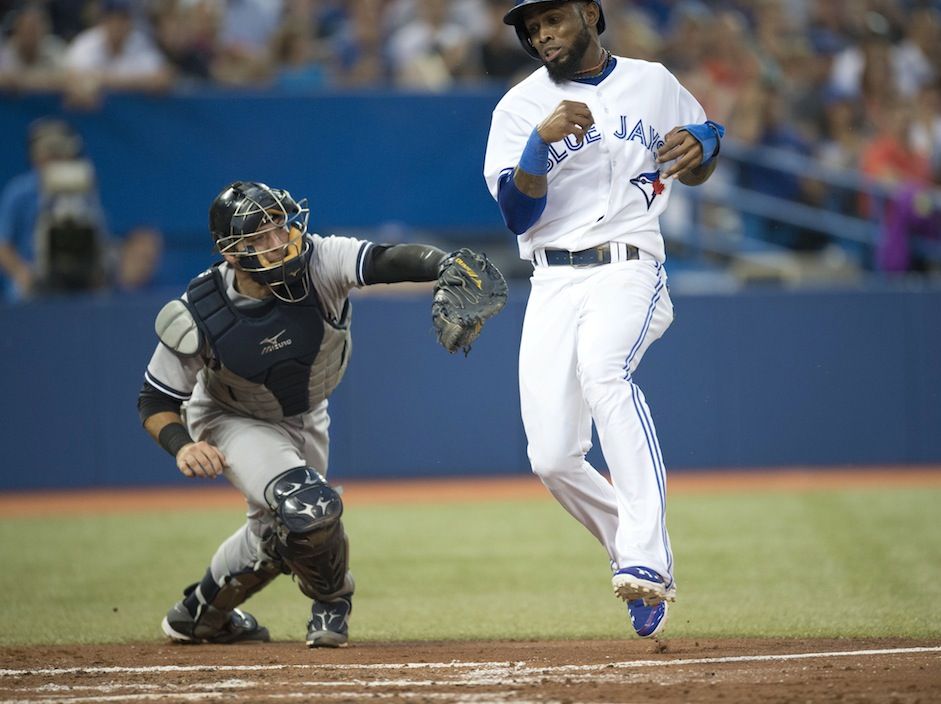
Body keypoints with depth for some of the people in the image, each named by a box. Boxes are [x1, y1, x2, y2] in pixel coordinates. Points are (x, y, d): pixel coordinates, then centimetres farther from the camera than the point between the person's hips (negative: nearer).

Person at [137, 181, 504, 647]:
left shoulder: (315, 265, -32)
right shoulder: (199, 315, -31)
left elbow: (388, 261, -51)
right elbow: (156, 400, -18)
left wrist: (447, 268, -72)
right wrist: (182, 446, -38)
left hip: (305, 417, 4)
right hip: (233, 423, -4)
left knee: (277, 531, 16)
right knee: (308, 507, -25)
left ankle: (197, 614, 42)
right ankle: (331, 600, 7)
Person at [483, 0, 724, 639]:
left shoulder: (654, 83, 11)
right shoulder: (520, 108, 8)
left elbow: (695, 174, 22)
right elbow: (518, 214, -2)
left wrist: (698, 145, -2)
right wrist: (542, 140, -19)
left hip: (630, 269, -3)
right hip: (553, 284, 3)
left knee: (603, 369, -36)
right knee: (553, 459, -9)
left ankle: (645, 561, -43)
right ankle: (642, 557, 17)